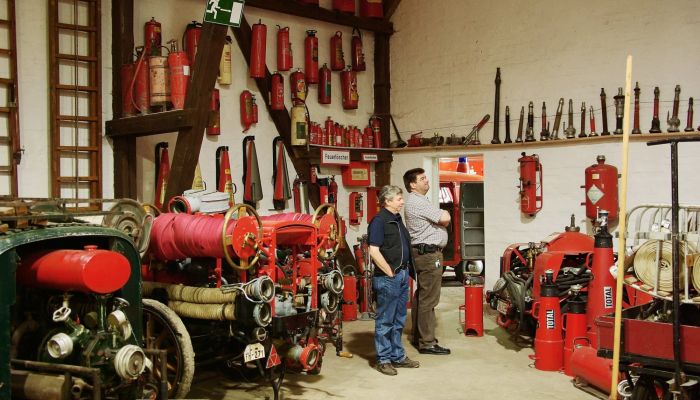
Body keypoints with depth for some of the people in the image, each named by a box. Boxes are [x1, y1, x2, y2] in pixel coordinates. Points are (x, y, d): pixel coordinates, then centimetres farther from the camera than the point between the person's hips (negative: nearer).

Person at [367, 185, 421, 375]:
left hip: (402, 275, 9)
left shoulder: (397, 219, 14)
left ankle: (398, 356, 26)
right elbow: (374, 251, -20)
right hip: (387, 278, -9)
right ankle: (383, 359, 9)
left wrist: (405, 271, 15)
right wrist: (390, 273, -16)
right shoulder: (379, 221, -14)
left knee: (399, 320, 16)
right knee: (385, 320, 1)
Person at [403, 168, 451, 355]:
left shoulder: (417, 200, 18)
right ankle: (427, 343, -6)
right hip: (429, 253, -11)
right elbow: (445, 218, -20)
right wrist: (444, 214, 2)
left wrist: (440, 219, -3)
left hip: (422, 253, 11)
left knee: (421, 296, 16)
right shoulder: (417, 202, -17)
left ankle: (418, 336, 26)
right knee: (429, 299, -8)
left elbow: (439, 220, 19)